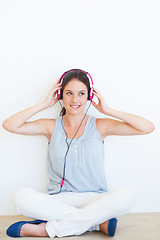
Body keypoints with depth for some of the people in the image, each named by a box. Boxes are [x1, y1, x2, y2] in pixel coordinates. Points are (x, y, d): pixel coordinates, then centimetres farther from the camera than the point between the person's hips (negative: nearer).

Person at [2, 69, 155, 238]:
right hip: (59, 200, 1)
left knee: (126, 196, -33)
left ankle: (48, 229, -24)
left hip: (94, 199, 0)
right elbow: (9, 125, -3)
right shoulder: (52, 127, 8)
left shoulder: (100, 126, 5)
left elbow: (148, 127, -2)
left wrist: (108, 111, -4)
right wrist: (44, 104, -1)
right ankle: (99, 222, -23)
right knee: (20, 197, -29)